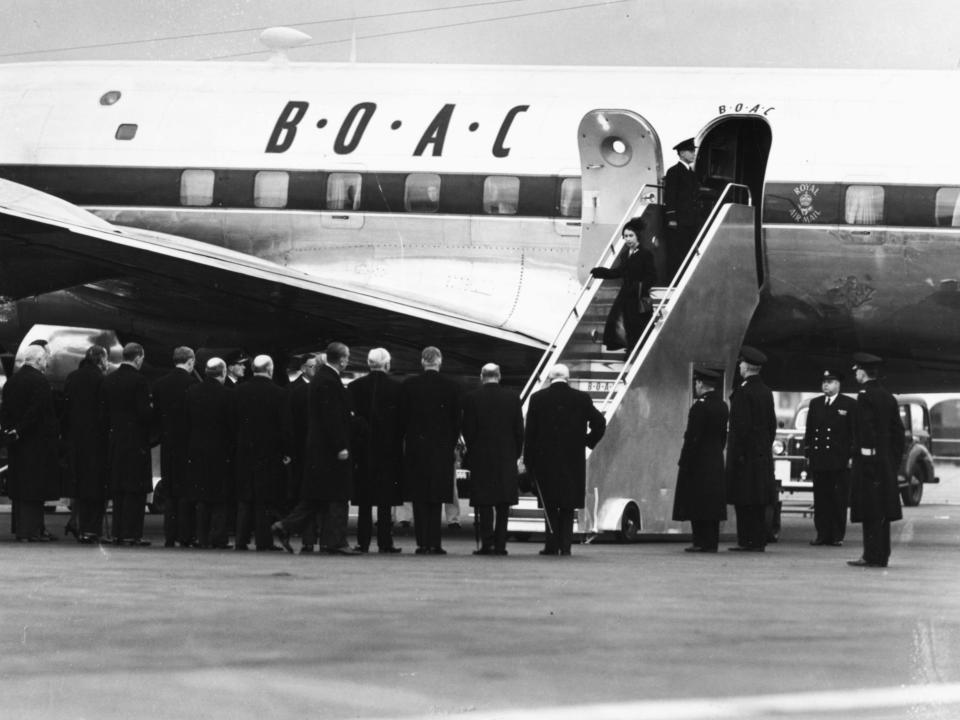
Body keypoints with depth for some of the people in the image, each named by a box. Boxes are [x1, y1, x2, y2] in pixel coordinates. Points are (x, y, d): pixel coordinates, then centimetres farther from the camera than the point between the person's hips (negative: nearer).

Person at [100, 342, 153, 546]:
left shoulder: (108, 380, 7)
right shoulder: (138, 381, -14)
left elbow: (105, 410, 10)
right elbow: (145, 413, -16)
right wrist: (153, 410, 4)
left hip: (114, 439, 7)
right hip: (136, 441, -7)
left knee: (118, 490, 11)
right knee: (135, 490, -3)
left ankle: (118, 532, 12)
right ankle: (131, 533, -5)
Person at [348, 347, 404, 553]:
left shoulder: (355, 386, -2)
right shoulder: (396, 388, -6)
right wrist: (399, 448, 5)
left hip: (363, 448, 2)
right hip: (388, 449, -2)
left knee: (364, 500, 7)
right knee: (385, 498, 1)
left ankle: (363, 542, 6)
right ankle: (384, 542, -1)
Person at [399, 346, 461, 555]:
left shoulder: (408, 385, -2)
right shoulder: (451, 387, -3)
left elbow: (403, 418, 1)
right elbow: (456, 420, 1)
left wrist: (405, 441, 12)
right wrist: (453, 446, 11)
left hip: (416, 446, 0)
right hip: (442, 446, 0)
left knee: (419, 497, 6)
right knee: (436, 497, 5)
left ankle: (423, 543, 1)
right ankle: (434, 543, -1)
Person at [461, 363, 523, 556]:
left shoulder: (471, 398, -5)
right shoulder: (512, 398, 1)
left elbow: (468, 430, -5)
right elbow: (519, 429, 3)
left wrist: (472, 451, 7)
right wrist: (516, 453, 12)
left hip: (481, 457, -2)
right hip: (506, 458, 2)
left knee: (484, 503, 1)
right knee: (503, 504, 7)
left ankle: (487, 543, -7)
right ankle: (500, 544, 5)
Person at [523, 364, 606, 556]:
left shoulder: (538, 398, -3)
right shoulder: (581, 398, 0)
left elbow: (530, 432, -2)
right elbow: (599, 423, -3)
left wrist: (528, 461, 1)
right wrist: (587, 443, 9)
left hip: (545, 460, -1)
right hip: (573, 459, 1)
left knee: (550, 505, 7)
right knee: (568, 506, 8)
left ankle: (552, 545, 0)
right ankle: (565, 545, 4)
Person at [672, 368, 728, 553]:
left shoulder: (700, 406, -15)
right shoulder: (722, 406, 11)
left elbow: (692, 437, -17)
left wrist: (684, 462, -13)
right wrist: (716, 453, 19)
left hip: (698, 461, -8)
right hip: (716, 463, 8)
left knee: (696, 502, -5)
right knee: (713, 502, 10)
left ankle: (701, 542, -7)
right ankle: (712, 542, 11)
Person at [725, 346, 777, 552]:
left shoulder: (743, 392, -13)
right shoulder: (766, 391, 12)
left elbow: (740, 425, -17)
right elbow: (772, 424, 16)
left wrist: (736, 454, -14)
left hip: (745, 452, -8)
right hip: (763, 454, 8)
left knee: (744, 501, -5)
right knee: (758, 502, 10)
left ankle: (747, 540, -6)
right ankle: (759, 541, 11)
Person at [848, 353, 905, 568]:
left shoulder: (865, 395, -11)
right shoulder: (888, 397, 14)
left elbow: (865, 429, -19)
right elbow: (898, 430, 15)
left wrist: (862, 453, -19)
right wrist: (896, 458, 17)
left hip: (869, 460, -8)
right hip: (886, 463, 8)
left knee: (870, 512, -7)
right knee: (882, 512, 11)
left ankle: (872, 556, -9)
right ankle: (881, 556, 15)